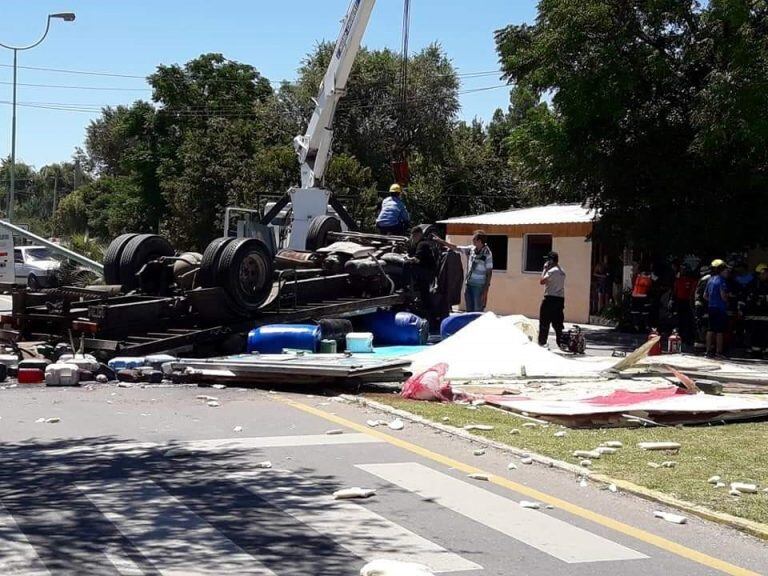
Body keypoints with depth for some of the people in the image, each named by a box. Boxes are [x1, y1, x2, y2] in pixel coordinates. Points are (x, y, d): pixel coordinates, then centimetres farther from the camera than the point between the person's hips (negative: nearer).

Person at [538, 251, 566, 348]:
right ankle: (561, 342, 7)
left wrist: (545, 269, -8)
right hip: (560, 299, 8)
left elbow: (542, 281, -16)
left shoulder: (552, 271, -12)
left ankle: (542, 342, -2)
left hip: (550, 299, -8)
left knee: (544, 321, -2)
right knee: (558, 322, 10)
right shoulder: (562, 272, 15)